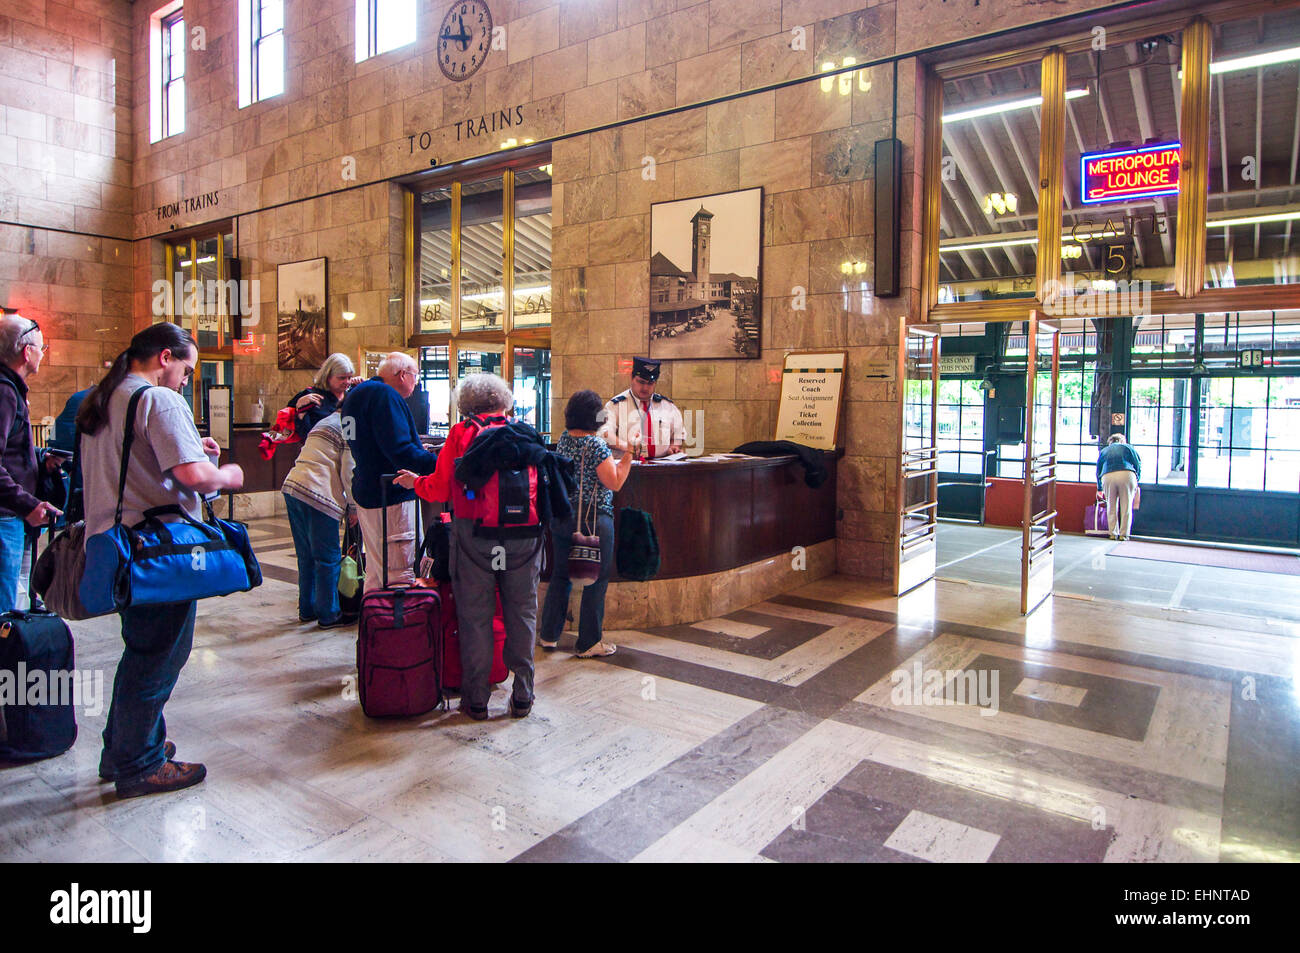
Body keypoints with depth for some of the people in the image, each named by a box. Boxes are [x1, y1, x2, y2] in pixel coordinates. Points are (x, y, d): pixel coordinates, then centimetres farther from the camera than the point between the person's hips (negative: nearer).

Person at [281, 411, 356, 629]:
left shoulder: (324, 423, 25)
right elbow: (348, 473, -9)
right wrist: (353, 507, 2)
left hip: (292, 486, 9)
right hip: (317, 495, -9)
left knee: (306, 556, 17)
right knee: (328, 558, 1)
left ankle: (307, 610, 25)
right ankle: (328, 615, 8)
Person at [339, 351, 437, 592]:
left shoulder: (355, 395, 18)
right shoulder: (384, 396, -15)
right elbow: (399, 451, -25)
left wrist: (415, 449, 26)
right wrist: (441, 464, -24)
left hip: (365, 493, 11)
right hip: (391, 498, -11)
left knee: (376, 571, 19)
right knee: (401, 576, -8)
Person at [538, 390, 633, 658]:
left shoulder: (564, 438, 5)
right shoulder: (597, 445, -17)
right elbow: (615, 483, -16)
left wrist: (615, 447, 20)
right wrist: (629, 454, -12)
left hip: (560, 518, 7)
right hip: (593, 520, -7)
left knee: (560, 575, 17)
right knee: (596, 580, 5)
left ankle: (549, 635, 25)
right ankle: (589, 643, 13)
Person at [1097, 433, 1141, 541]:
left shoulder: (1103, 451, 28)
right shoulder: (1127, 447, 23)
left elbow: (1098, 471, 28)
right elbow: (1138, 463, 14)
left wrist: (1099, 489, 34)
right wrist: (1136, 481, 22)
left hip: (1107, 477, 1)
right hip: (1127, 475, -1)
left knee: (1111, 508, 10)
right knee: (1126, 507, 5)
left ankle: (1113, 533, 10)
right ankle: (1123, 534, 5)